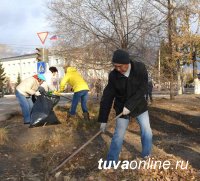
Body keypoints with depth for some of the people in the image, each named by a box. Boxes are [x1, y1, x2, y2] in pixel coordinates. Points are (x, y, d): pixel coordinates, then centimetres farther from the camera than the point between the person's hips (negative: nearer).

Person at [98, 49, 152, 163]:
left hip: (139, 105, 1)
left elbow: (142, 89, -22)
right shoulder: (113, 76, -18)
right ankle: (111, 163, 11)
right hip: (122, 107, -1)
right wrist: (103, 120, -16)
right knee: (118, 136, -1)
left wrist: (130, 105, -28)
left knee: (147, 132, 6)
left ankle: (147, 157, 28)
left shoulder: (140, 68, -21)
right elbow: (107, 97, -15)